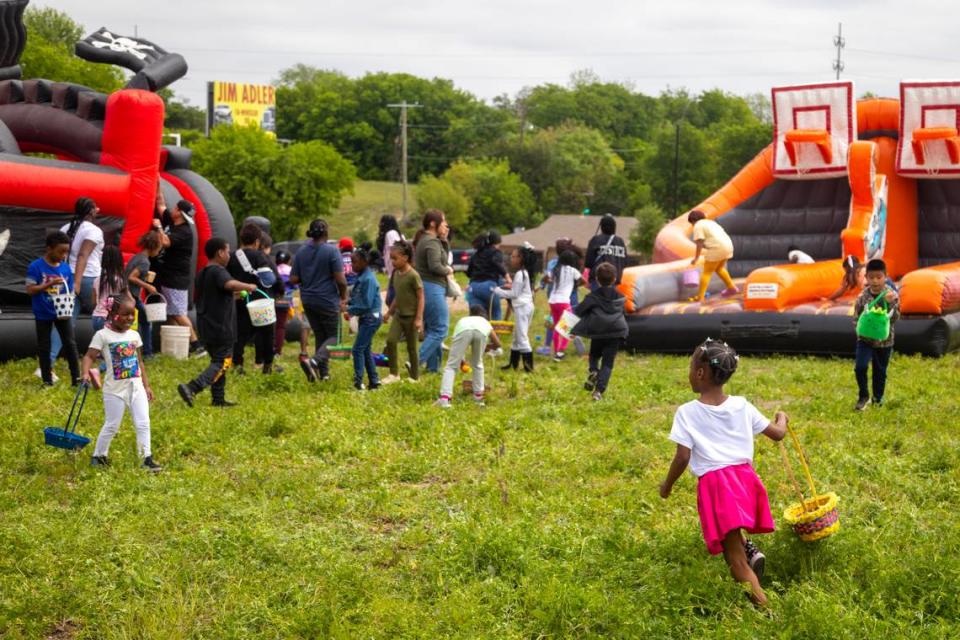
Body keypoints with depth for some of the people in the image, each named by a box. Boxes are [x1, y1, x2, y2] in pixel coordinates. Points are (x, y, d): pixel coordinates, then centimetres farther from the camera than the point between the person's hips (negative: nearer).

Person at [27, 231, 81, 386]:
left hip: (62, 313, 3)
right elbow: (30, 289, -15)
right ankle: (47, 380, 16)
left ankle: (76, 378, 6)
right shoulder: (36, 267, -11)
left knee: (70, 344, 1)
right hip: (43, 314, -3)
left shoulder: (66, 267, -1)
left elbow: (70, 291, 4)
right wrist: (50, 284, -26)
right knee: (44, 347, 7)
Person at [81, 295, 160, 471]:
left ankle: (147, 458, 3)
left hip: (136, 387, 4)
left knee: (143, 423, -1)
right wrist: (85, 373, -32)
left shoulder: (134, 335, 9)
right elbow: (89, 356, -13)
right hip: (115, 389, -4)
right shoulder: (102, 335, -8)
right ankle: (99, 456, 22)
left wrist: (146, 385, 14)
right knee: (111, 425, 4)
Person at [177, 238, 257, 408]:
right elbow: (230, 284, -36)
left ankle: (218, 399, 20)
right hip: (221, 329, -9)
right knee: (222, 363, -7)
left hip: (206, 328, 9)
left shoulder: (202, 274, 14)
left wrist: (232, 295, 28)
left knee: (217, 361, 18)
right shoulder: (218, 271, -15)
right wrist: (248, 286, -18)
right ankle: (191, 388, -21)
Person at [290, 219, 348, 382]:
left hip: (308, 300, 6)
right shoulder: (331, 251, -14)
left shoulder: (301, 252, 2)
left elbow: (293, 279, 2)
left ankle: (324, 372, 17)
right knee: (334, 336, 5)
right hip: (328, 300, -6)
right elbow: (340, 279, -16)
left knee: (320, 336, 18)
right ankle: (314, 360, -19)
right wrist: (343, 297, -1)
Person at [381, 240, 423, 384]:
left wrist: (419, 318, -18)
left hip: (411, 316, -6)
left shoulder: (413, 275, -17)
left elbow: (421, 297, -15)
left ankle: (414, 377, 18)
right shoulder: (396, 273, 5)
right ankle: (394, 374, 0)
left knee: (411, 347, 4)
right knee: (391, 340, -9)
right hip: (399, 314, 6)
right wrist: (389, 311, 18)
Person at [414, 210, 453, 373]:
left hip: (426, 287, 11)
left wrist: (444, 240, 11)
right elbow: (435, 266, -25)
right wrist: (448, 270, -7)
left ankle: (433, 366, 20)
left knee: (431, 329, 15)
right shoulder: (432, 242, -14)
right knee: (440, 329, -8)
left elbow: (441, 258, 20)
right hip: (432, 288, -11)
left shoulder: (424, 240, 18)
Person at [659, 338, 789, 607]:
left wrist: (667, 485, 9)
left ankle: (761, 603, -7)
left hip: (714, 483, -4)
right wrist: (781, 419, 38)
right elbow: (777, 434, 14)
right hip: (744, 477, 4)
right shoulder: (742, 406, 7)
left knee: (735, 559, 0)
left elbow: (683, 457, -8)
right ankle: (749, 550, 4)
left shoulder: (687, 413, -4)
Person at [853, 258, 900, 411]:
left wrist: (891, 303, -31)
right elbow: (856, 318, 0)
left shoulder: (891, 295, -10)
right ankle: (864, 396, 5)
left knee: (880, 371, 12)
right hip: (865, 338, 0)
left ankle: (878, 399, 33)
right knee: (860, 367, -16)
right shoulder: (862, 296, -9)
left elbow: (895, 318, -16)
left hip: (884, 340, 0)